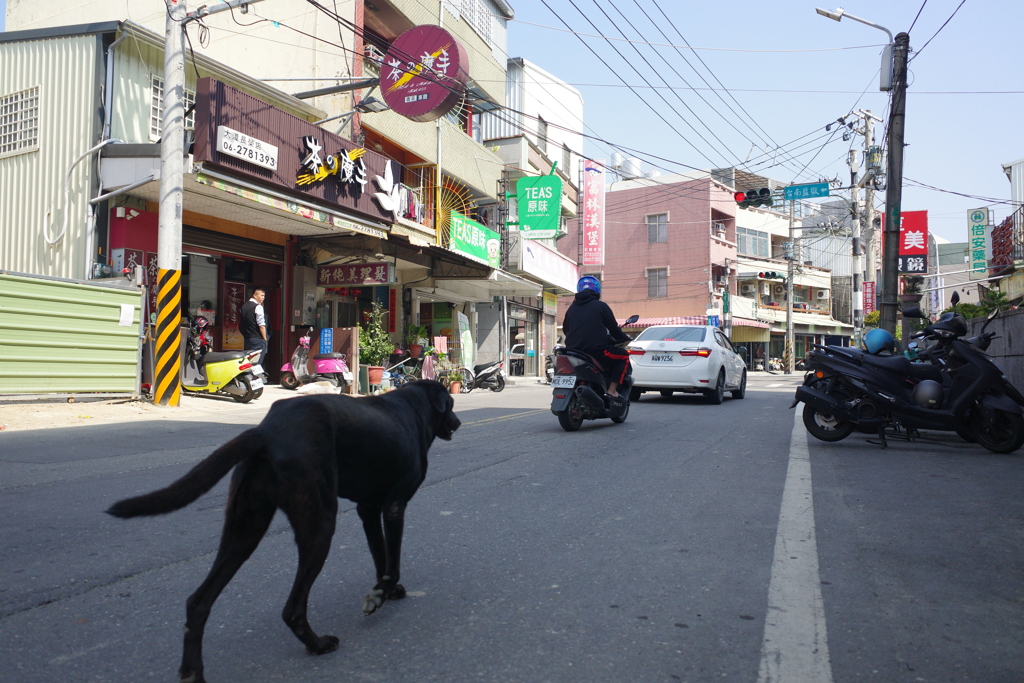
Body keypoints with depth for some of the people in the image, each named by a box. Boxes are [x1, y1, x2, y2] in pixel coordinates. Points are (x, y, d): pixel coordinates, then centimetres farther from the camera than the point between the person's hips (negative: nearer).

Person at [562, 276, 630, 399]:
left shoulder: (572, 308, 14)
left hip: (572, 352, 6)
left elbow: (565, 329, 23)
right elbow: (613, 328, 2)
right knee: (623, 356, 13)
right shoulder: (601, 306, -1)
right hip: (596, 351, -6)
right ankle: (612, 390, 1)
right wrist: (624, 338, 22)